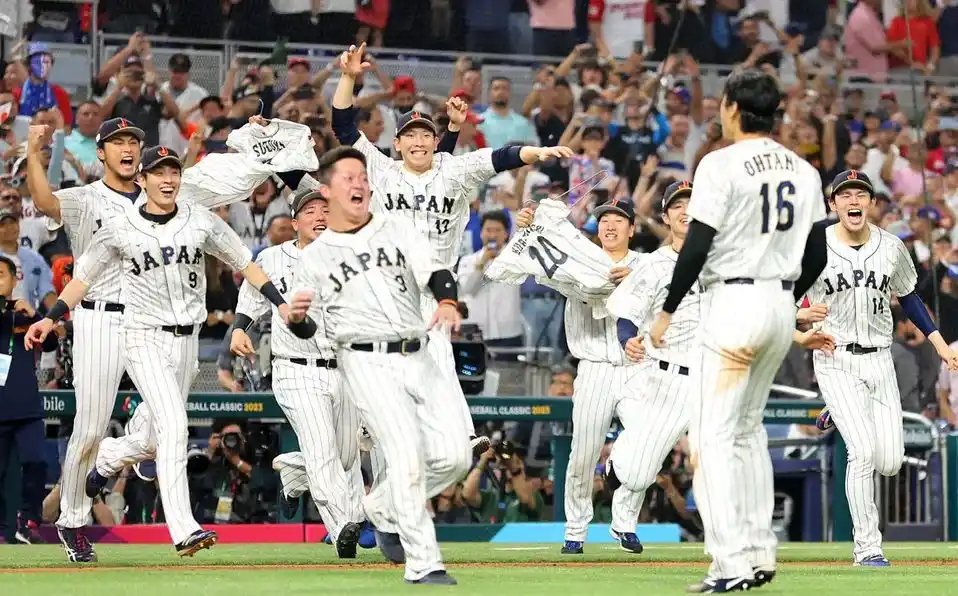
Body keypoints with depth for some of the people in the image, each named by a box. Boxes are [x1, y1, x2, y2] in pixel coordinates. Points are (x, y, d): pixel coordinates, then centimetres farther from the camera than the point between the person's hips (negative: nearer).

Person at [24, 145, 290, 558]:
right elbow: (84, 277, 5)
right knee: (173, 425, -21)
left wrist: (280, 304, 1)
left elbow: (244, 263, 10)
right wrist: (52, 318, -6)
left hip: (186, 341, 4)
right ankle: (183, 530, -23)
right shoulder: (120, 229, -3)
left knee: (157, 440, 12)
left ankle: (108, 457, 47)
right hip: (144, 338, -4)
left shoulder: (202, 222, 3)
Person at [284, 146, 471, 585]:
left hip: (417, 358, 4)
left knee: (454, 455, -4)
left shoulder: (397, 229, 15)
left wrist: (447, 301, -23)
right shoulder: (315, 256, 8)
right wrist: (296, 317, -17)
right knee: (408, 454, -17)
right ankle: (423, 565, -13)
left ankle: (384, 508, 21)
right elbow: (308, 329, 7)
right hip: (367, 363, -4)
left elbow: (434, 271, -1)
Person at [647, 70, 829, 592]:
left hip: (734, 302, -7)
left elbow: (697, 245, -14)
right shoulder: (803, 171, 10)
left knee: (713, 435, -6)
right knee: (748, 430, 19)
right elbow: (816, 255, 11)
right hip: (782, 304, 7)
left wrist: (667, 310, -6)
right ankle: (760, 554, 17)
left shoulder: (721, 165, -10)